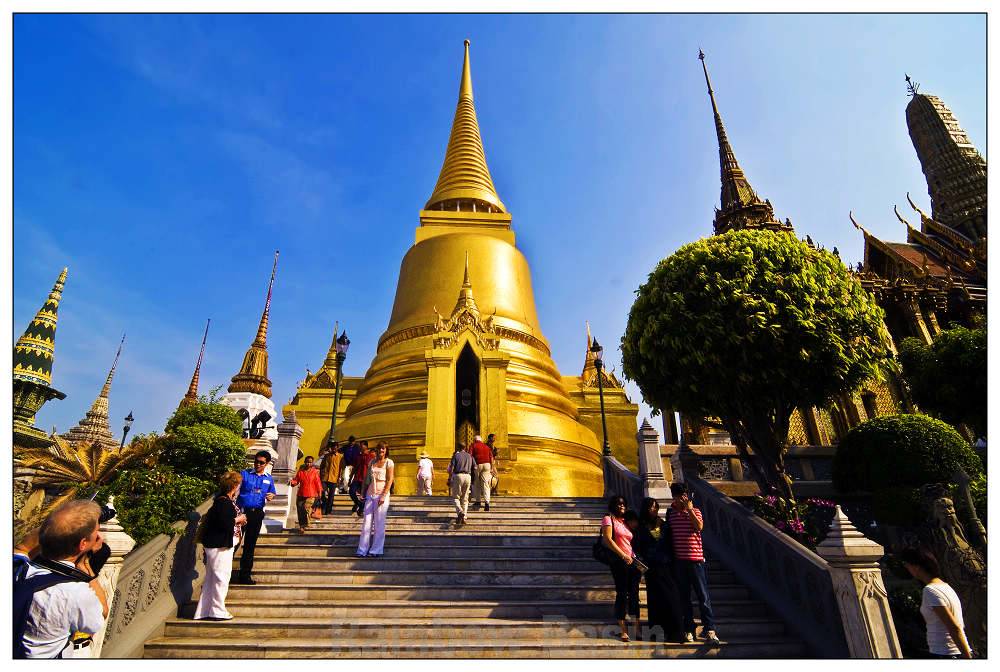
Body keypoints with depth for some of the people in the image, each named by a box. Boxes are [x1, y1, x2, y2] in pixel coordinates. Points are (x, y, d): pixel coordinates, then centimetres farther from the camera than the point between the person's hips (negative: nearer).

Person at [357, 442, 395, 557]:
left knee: (379, 523, 1)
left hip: (382, 494, -4)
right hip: (370, 494, 4)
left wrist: (383, 496, -15)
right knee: (367, 522, 4)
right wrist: (364, 493, 9)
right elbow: (367, 479, 15)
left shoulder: (389, 462, -2)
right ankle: (362, 550, 10)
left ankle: (376, 550, 9)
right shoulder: (372, 462, 11)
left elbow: (390, 480, -7)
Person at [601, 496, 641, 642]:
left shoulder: (625, 521, 18)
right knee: (622, 593, -3)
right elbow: (608, 540, -11)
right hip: (619, 561, -6)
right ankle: (623, 631, 4)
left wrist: (638, 558, 6)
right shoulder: (608, 519, -1)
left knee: (634, 594, 5)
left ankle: (637, 629, 10)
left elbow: (631, 542, 19)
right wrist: (623, 555, -16)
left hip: (633, 561, 6)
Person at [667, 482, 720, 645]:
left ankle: (709, 629, 6)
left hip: (696, 558, -2)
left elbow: (699, 527, -17)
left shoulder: (695, 511, 2)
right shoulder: (670, 512, 7)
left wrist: (689, 509, -16)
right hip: (679, 560, 2)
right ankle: (689, 629, 18)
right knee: (684, 596, 9)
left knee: (703, 595, -1)